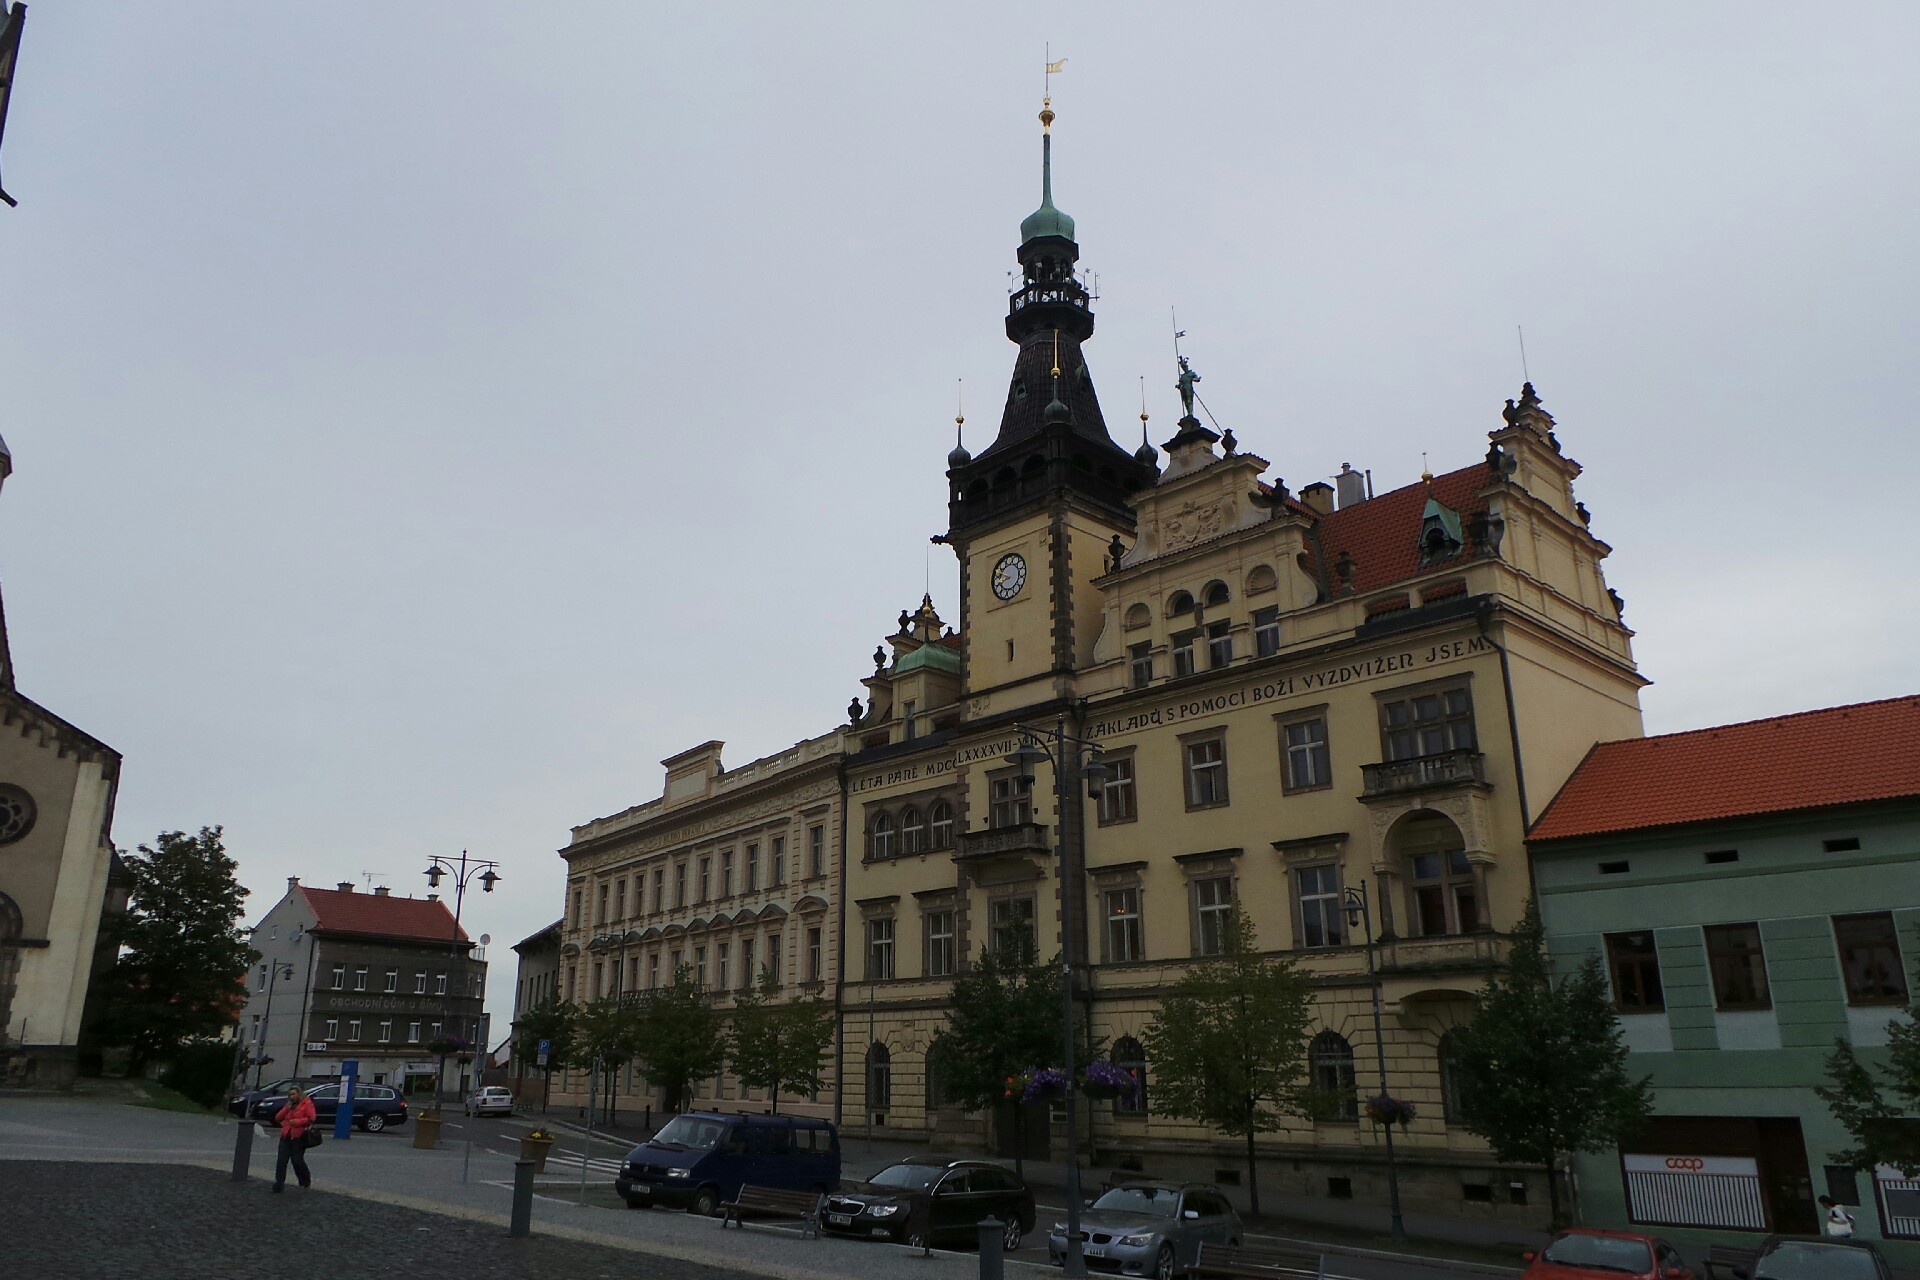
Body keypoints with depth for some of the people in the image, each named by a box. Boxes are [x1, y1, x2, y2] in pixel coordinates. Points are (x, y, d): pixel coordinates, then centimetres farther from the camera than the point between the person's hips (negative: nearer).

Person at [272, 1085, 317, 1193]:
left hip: (298, 1137, -6)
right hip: (286, 1136, 6)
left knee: (297, 1160, -1)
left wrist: (296, 1121, -17)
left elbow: (311, 1118, -13)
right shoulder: (289, 1105, 17)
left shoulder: (307, 1103, -4)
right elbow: (278, 1118, 13)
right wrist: (286, 1109, -1)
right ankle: (279, 1184, 2)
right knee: (281, 1161, -2)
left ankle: (306, 1181, 20)